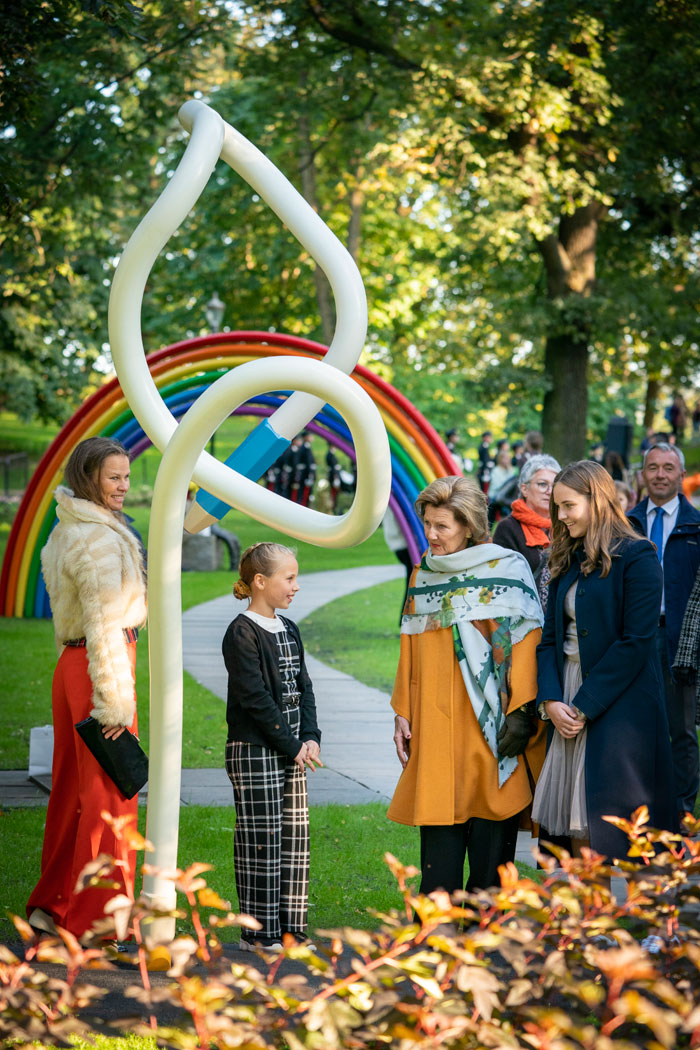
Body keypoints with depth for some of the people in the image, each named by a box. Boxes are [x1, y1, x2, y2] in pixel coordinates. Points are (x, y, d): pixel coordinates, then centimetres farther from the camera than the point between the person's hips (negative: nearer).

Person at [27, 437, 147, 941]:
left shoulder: (68, 531, 15)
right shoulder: (98, 539, -17)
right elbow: (103, 623, -21)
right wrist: (115, 700, -21)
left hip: (71, 666, 10)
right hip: (97, 669, -10)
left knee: (73, 790, 16)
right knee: (108, 793, -2)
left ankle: (52, 904, 24)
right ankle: (91, 921, 4)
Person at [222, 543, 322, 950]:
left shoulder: (289, 631, 14)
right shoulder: (242, 633, -12)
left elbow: (303, 687, 13)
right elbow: (255, 698, -16)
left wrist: (310, 737, -2)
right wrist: (291, 746, -15)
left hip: (292, 752, 8)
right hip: (255, 752, -8)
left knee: (296, 835, 8)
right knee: (261, 840, -3)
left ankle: (290, 925, 15)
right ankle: (260, 932, 3)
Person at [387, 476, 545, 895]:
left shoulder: (508, 569, -3)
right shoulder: (423, 575, 12)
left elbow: (525, 640, -7)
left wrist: (521, 711, -13)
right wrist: (403, 712, 12)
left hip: (491, 725, -4)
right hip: (436, 725, 4)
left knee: (491, 838, 0)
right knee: (439, 835, 0)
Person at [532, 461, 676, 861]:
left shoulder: (636, 558, -8)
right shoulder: (569, 562, 15)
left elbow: (636, 642, -14)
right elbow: (550, 637, 12)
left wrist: (585, 706, -14)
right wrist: (550, 700, -4)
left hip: (618, 705, -7)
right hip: (570, 708, 7)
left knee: (613, 832, -7)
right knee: (575, 827, 6)